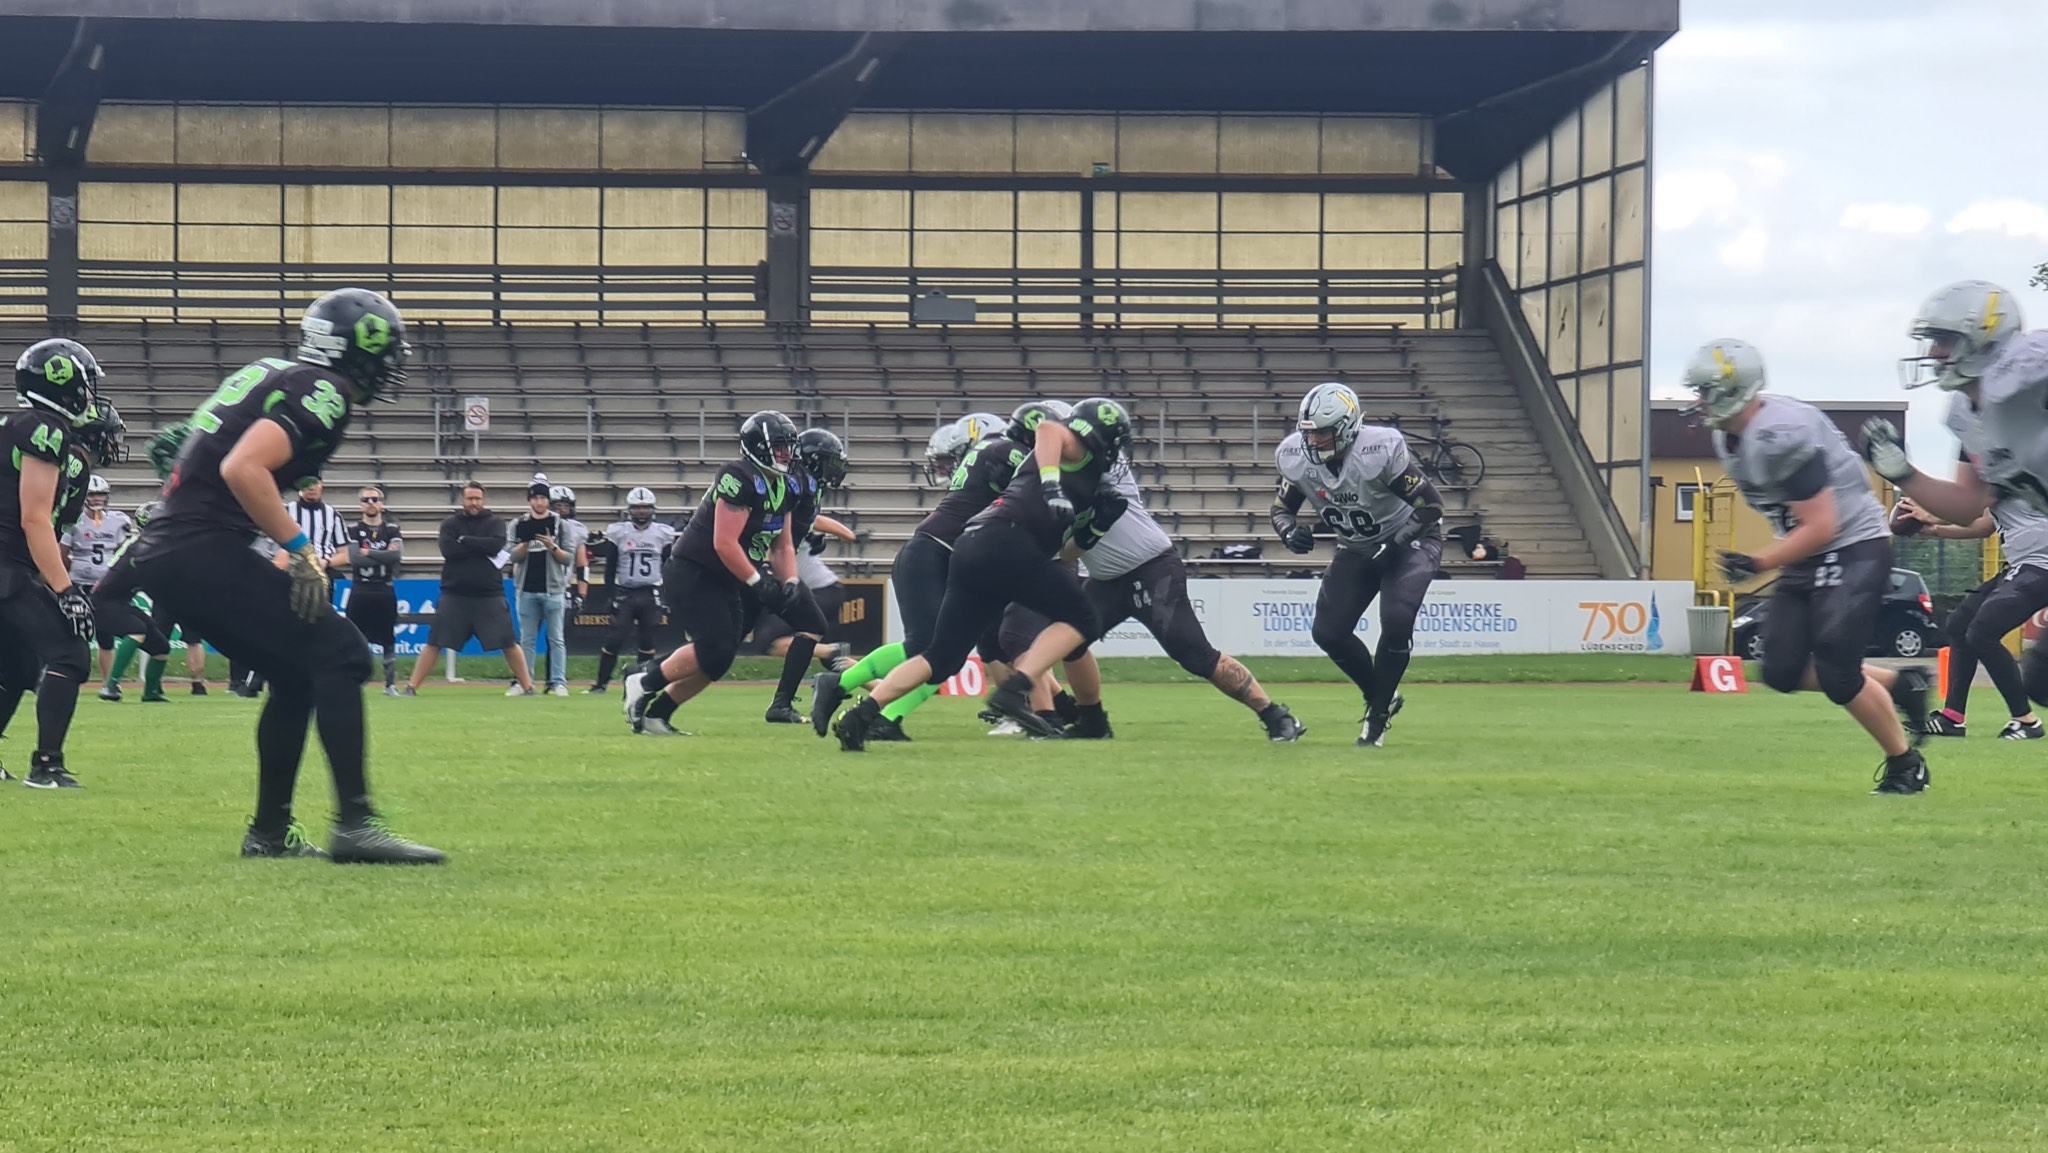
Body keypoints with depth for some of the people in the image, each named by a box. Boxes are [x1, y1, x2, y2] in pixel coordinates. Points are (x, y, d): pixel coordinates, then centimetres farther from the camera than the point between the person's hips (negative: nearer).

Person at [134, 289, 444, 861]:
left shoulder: (272, 374, 19)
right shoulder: (323, 394, -9)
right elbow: (243, 469, -22)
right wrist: (301, 550, -17)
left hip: (164, 554, 10)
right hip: (204, 550, -10)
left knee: (296, 676, 17)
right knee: (339, 654, -11)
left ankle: (270, 831, 20)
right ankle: (354, 823, -17)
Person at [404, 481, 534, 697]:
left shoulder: (494, 524, 6)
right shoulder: (450, 525, 6)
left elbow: (496, 545, -15)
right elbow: (448, 550, -13)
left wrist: (464, 540, -11)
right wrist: (482, 549, -11)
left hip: (489, 596, 0)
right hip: (455, 595, 0)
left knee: (509, 643, 0)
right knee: (434, 642, -2)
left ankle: (527, 687, 9)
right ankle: (411, 687, 2)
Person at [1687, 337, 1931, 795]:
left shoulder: (1780, 437, -27)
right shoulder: (1727, 438, 4)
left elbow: (1820, 527, -25)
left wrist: (1760, 564, -22)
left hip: (1854, 547, -10)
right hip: (1808, 560, 10)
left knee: (1836, 674, -14)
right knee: (1784, 672, 2)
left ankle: (1905, 764, 6)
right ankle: (1900, 685, 18)